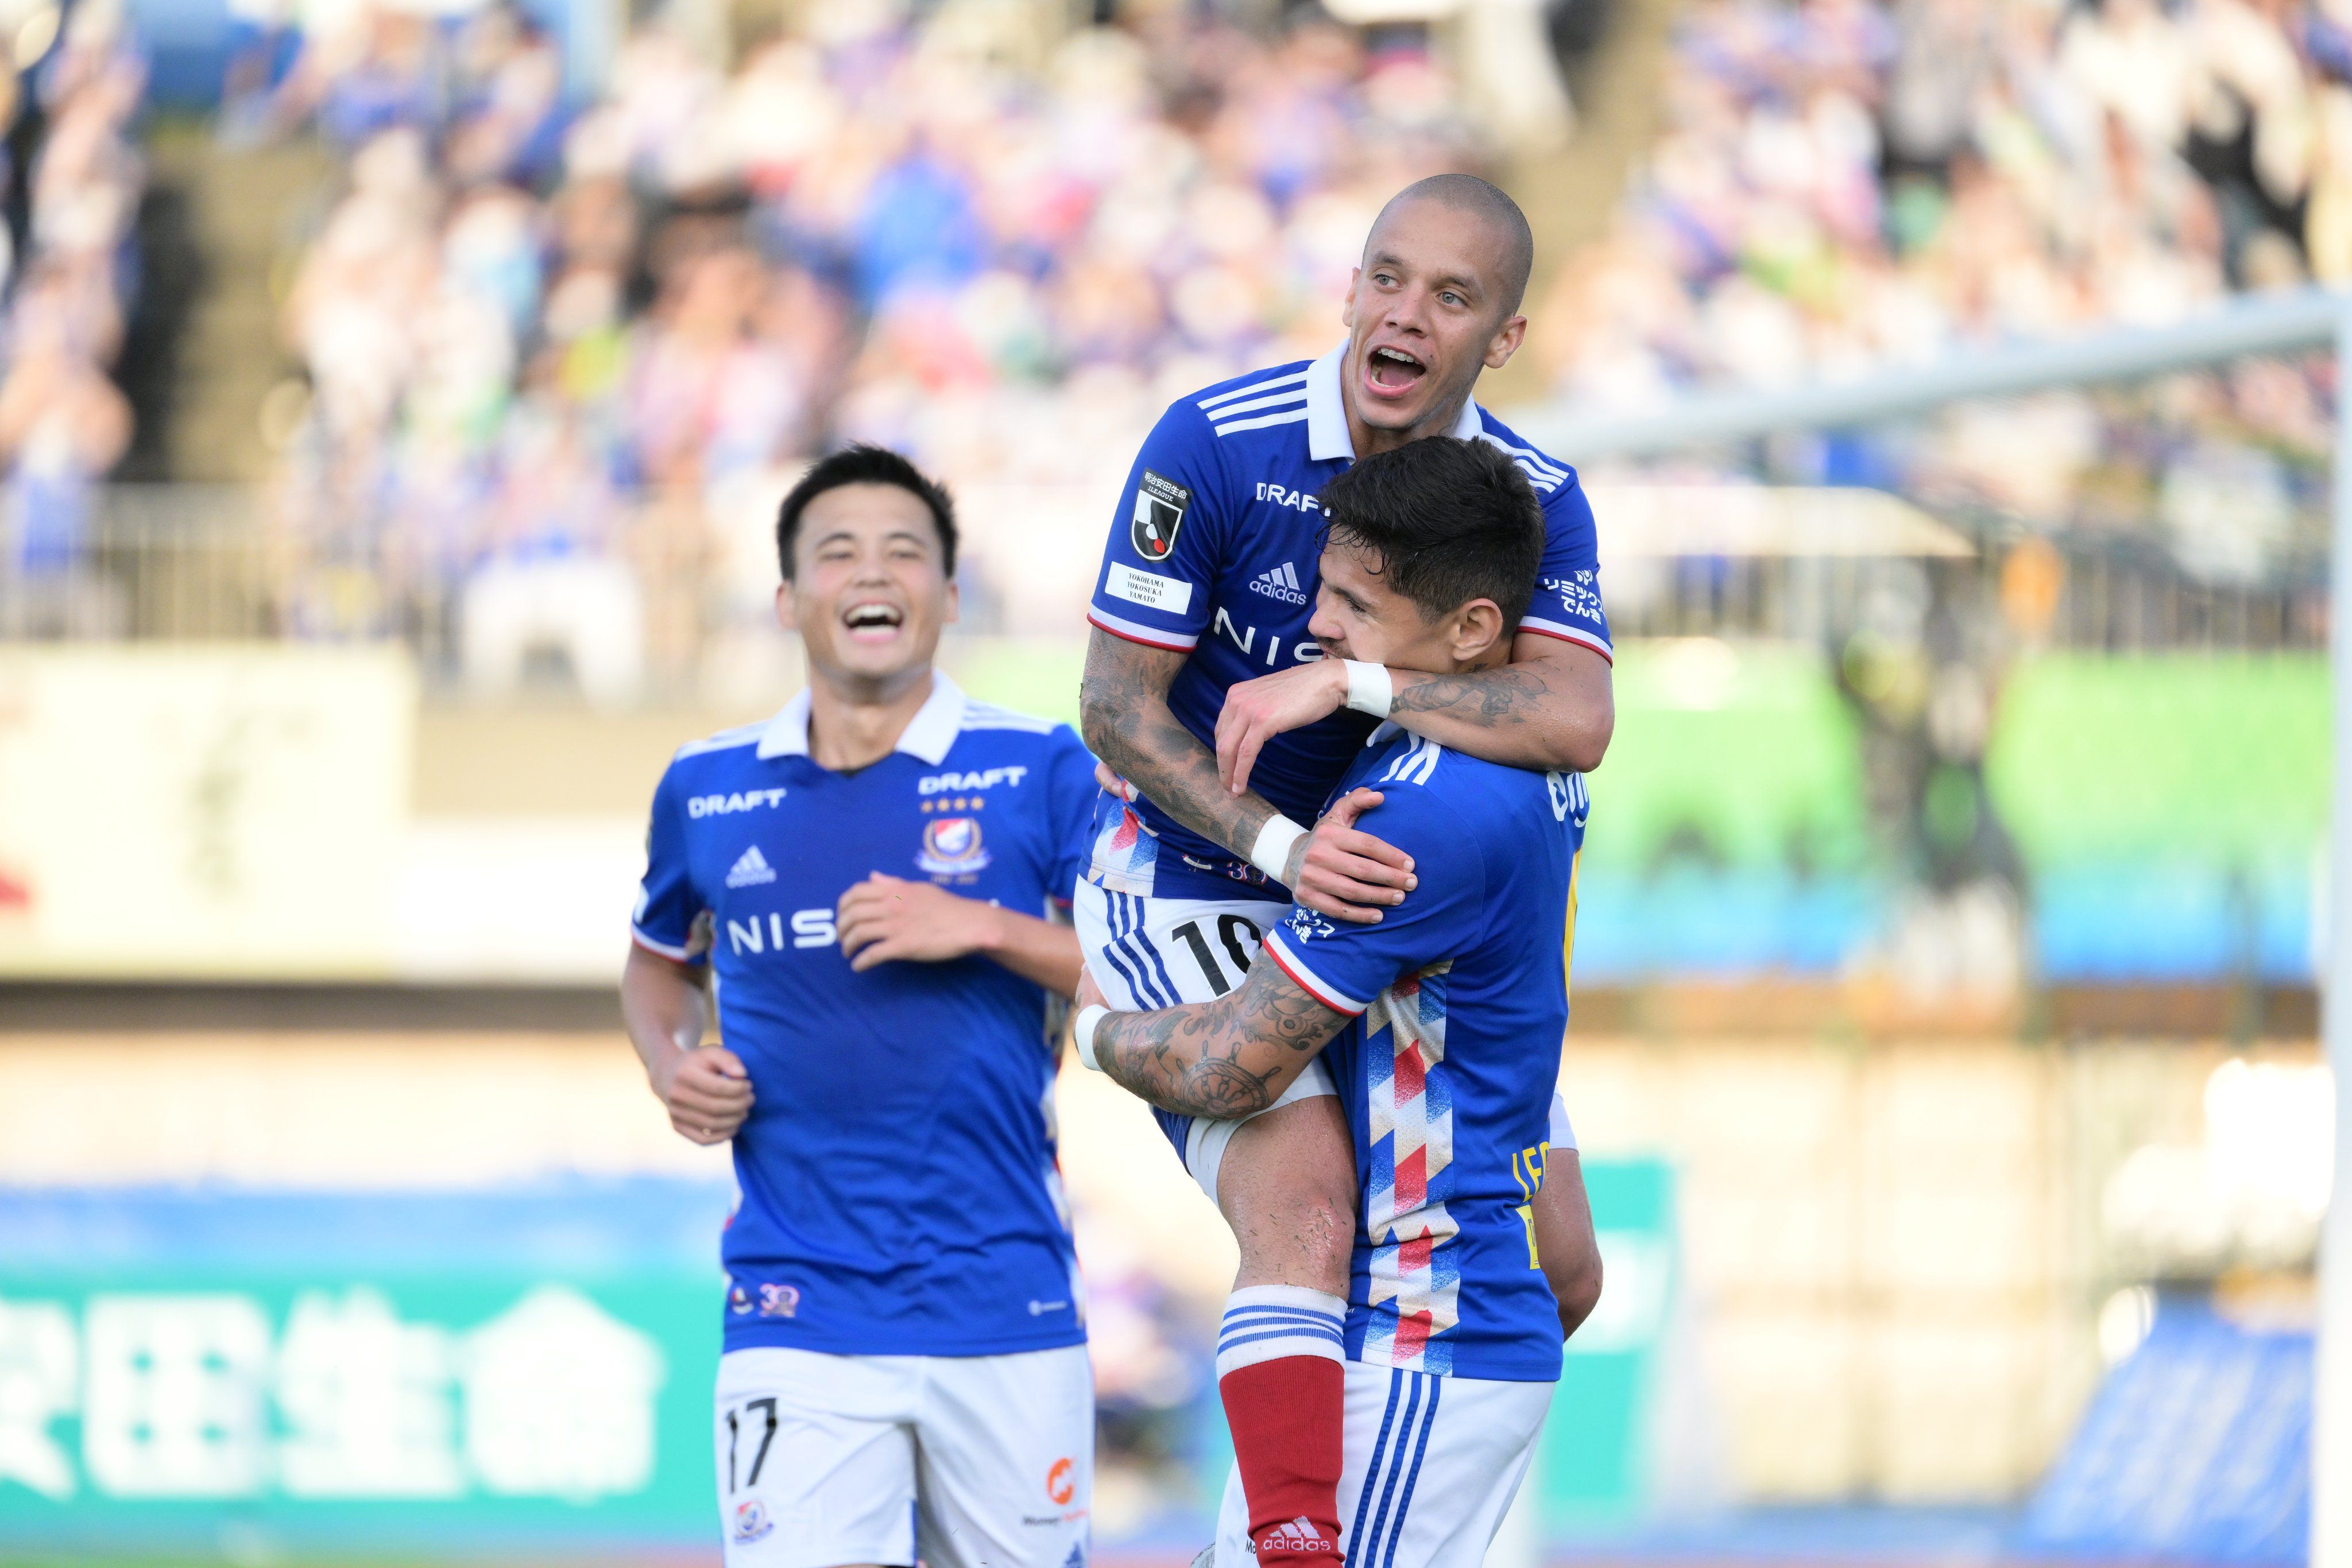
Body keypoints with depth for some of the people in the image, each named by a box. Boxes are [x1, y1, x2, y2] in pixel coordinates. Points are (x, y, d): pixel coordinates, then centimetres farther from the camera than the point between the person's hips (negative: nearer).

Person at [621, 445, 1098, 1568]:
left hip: (1008, 1310, 0)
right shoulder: (707, 791, 9)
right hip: (798, 1320, 1)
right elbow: (659, 963, 28)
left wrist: (982, 928, -12)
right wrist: (671, 1068, 7)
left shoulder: (1036, 771, 1)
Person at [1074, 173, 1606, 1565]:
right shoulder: (1216, 445, -18)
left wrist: (1347, 681, -34)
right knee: (1306, 1221, -28)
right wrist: (1279, 846, -28)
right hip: (1191, 891, -5)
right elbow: (1117, 703, -15)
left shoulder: (1537, 498, -9)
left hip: (1392, 889, 5)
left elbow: (1577, 720, -26)